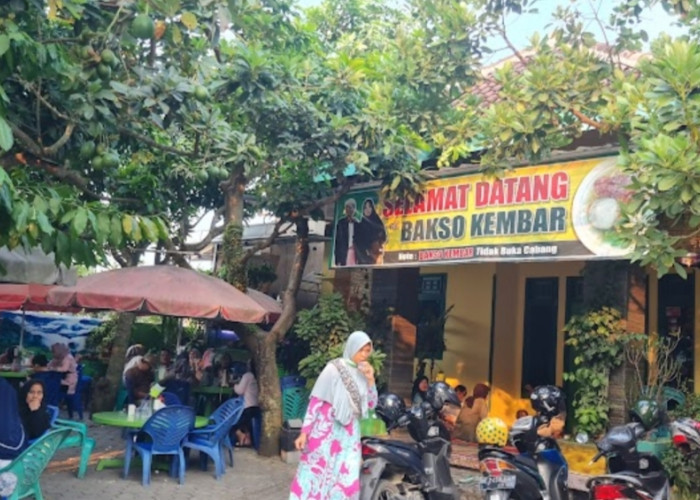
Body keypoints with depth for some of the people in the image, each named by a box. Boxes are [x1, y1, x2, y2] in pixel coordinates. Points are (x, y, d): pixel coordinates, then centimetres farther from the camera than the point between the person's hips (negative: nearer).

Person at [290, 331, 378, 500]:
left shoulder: (364, 373, 6)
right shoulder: (334, 368, -9)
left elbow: (371, 404, 9)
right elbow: (316, 401, -10)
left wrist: (370, 380, -6)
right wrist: (304, 432, -13)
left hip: (349, 434, 5)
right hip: (326, 431, -5)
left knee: (347, 480, 2)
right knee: (316, 475, -2)